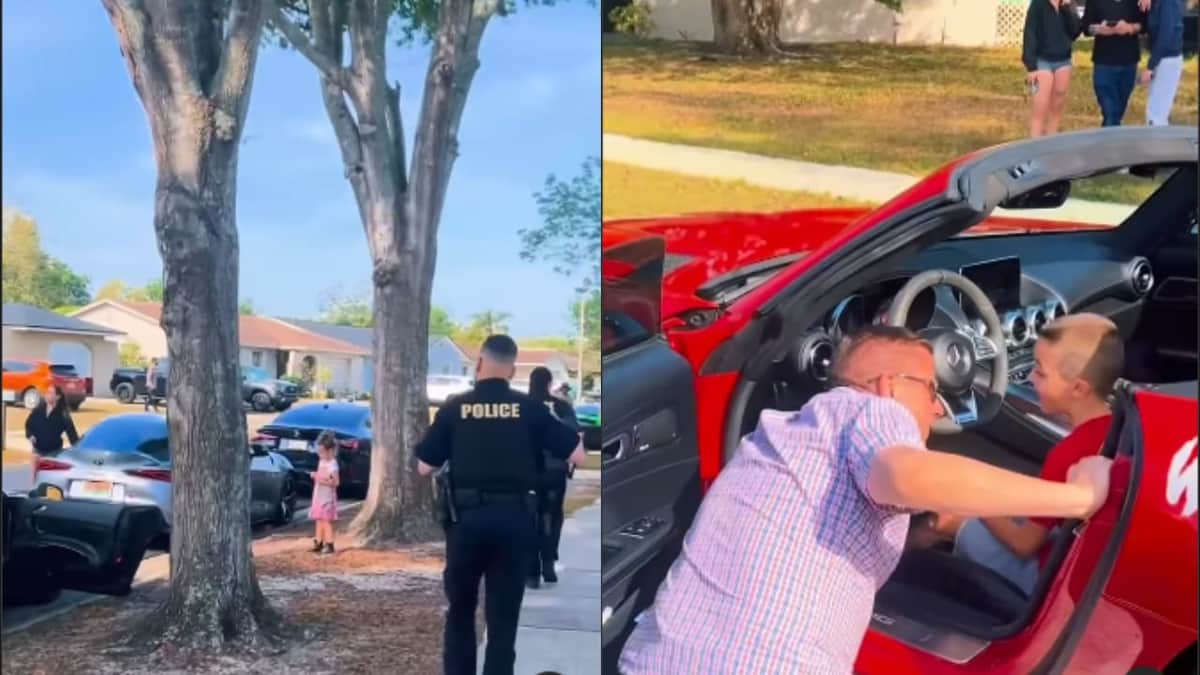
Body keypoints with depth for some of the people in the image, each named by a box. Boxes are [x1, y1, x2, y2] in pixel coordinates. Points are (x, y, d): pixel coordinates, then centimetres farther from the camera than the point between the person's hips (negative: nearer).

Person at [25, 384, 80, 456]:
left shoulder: (63, 414, -9)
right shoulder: (38, 410, 1)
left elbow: (71, 433, -13)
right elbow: (28, 423, 14)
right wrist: (30, 435, -6)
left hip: (54, 452, -3)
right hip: (38, 450, 3)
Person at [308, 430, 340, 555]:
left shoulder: (332, 464, -16)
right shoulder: (321, 462, 9)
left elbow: (336, 482, -18)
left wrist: (323, 481, -25)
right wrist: (314, 475, 0)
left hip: (327, 497, -8)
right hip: (319, 496, 8)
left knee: (326, 521, -7)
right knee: (319, 520, 11)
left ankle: (329, 545, -3)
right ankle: (318, 543, 18)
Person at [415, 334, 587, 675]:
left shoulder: (454, 407, 1)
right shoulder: (529, 407, 0)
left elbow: (425, 467, 4)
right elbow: (578, 455, 1)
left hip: (467, 517, 0)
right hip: (515, 518, 0)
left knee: (460, 608, 18)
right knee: (504, 614, 9)